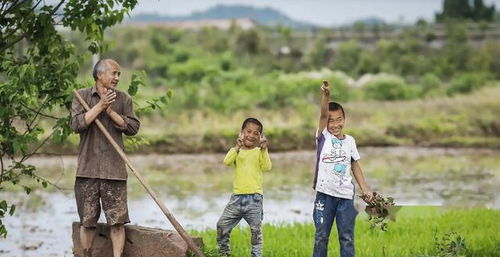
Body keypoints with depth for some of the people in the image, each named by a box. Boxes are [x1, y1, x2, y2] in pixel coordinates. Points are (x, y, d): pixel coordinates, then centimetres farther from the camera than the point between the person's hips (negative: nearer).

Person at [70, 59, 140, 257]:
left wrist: (111, 112, -10)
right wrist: (100, 105, -12)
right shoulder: (82, 96, 4)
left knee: (117, 220, -4)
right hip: (87, 168, 0)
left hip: (114, 170, 1)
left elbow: (133, 127, -1)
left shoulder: (123, 99, 8)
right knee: (87, 221, 6)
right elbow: (76, 124, -9)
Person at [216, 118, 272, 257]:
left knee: (256, 229, -4)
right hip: (237, 196, 2)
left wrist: (264, 149, -22)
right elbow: (227, 162, -12)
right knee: (222, 225, 2)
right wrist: (237, 147, -23)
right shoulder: (236, 151, 9)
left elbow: (267, 167, -12)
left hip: (254, 197, -2)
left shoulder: (260, 152, 5)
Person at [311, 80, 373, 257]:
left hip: (345, 196, 2)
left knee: (347, 238, 2)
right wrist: (326, 95, -32)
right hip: (325, 195, -2)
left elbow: (355, 166, 15)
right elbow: (323, 114, -16)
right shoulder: (323, 137, 0)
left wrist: (365, 189, 8)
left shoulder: (350, 141, 8)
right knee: (321, 236, 4)